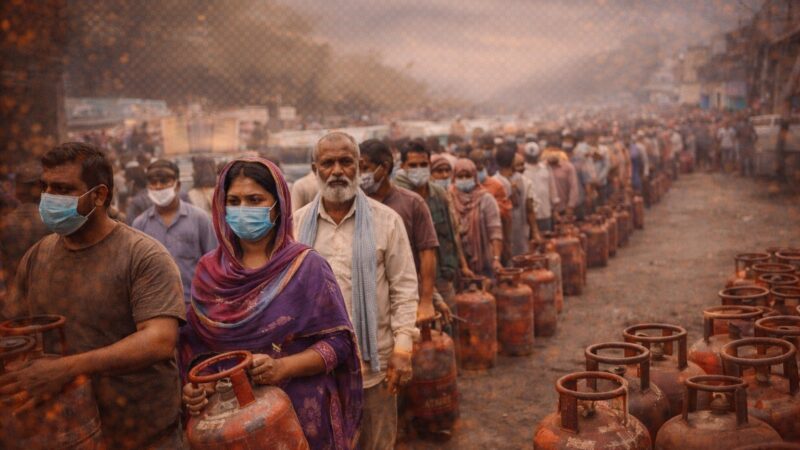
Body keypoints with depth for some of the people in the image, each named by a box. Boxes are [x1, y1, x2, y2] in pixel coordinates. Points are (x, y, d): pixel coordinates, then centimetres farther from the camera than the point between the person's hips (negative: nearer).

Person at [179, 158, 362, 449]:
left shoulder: (305, 266, -9)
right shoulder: (209, 270, 0)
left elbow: (338, 340, -10)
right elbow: (195, 342, 5)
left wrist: (282, 367, -23)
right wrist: (194, 386, -13)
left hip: (300, 411, -3)